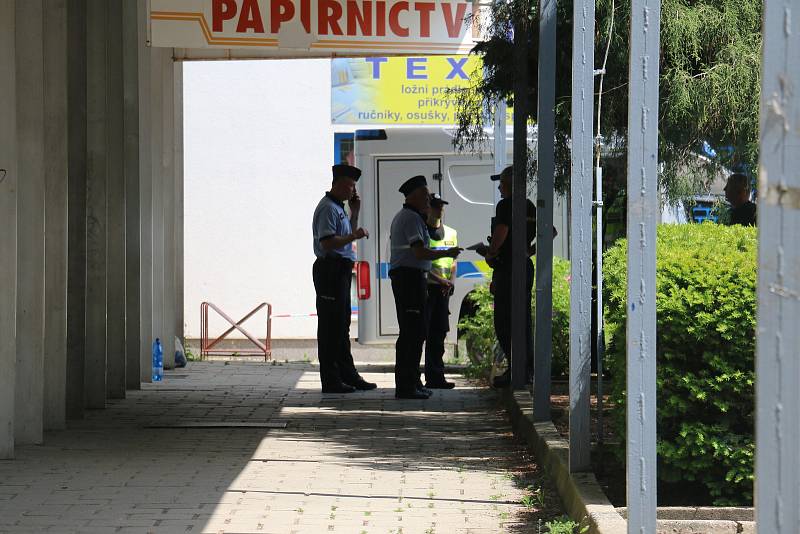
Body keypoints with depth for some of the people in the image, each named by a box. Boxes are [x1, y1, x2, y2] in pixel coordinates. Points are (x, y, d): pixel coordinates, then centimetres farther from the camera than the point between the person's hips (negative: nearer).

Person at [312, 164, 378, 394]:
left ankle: (348, 375, 21)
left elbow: (347, 237, 29)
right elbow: (327, 243, -23)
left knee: (341, 326, 14)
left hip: (341, 271, 11)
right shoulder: (328, 209, -13)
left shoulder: (339, 208, 19)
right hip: (330, 270, -11)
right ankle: (331, 380, -5)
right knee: (331, 326, -7)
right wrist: (355, 235, -20)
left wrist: (354, 213, 18)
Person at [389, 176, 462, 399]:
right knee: (414, 332, -10)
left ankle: (407, 383, 20)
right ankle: (406, 386, -12)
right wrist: (447, 253, -10)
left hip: (400, 276, 11)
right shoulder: (412, 218, -13)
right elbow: (420, 253, -21)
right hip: (411, 277, -11)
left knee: (409, 332, 15)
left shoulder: (400, 217, 20)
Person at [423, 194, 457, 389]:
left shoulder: (451, 233, 17)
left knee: (438, 333, 8)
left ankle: (435, 377, 11)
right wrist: (439, 279, -16)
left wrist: (451, 281, 1)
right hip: (424, 287, -6)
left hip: (443, 290, 6)